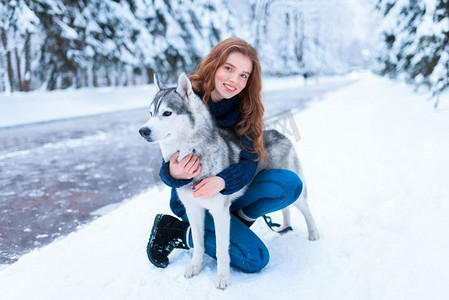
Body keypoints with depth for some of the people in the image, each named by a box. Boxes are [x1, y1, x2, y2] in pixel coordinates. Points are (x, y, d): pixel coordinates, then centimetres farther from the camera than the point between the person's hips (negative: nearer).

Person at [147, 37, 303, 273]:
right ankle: (177, 233, -3)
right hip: (194, 198, -4)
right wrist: (175, 174, -43)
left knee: (290, 183, -18)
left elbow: (249, 161, -16)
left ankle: (238, 217, 2)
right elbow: (168, 169, -18)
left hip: (231, 189, 4)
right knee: (254, 258, -17)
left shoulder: (245, 108, -8)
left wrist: (223, 181, -38)